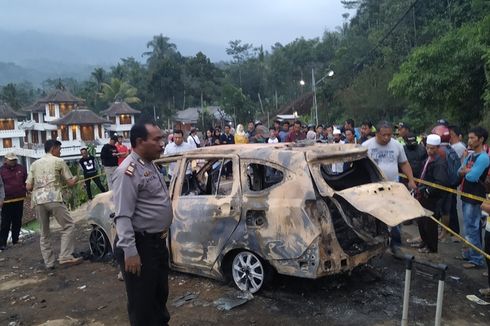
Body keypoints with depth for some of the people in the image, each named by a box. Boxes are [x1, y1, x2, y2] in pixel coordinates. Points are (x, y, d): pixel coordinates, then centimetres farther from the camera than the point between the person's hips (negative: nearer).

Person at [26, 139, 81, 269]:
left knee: (44, 233, 12)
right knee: (68, 226, 3)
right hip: (54, 199, -5)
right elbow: (70, 183, 6)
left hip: (38, 201, 5)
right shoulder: (59, 161, 7)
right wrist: (75, 179, 27)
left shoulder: (34, 164, 18)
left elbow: (28, 187, 12)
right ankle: (65, 257, -6)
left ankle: (49, 262, 13)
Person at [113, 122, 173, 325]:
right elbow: (123, 216, -25)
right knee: (142, 301, 8)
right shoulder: (128, 171, -21)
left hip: (158, 241, 9)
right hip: (140, 245, -9)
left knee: (160, 294, 25)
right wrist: (130, 252, -28)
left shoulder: (150, 165, 9)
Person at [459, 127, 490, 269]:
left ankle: (476, 259, 6)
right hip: (466, 196, 9)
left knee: (471, 229, -4)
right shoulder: (470, 156, 11)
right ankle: (469, 253, 28)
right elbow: (460, 172, 9)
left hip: (474, 198, -9)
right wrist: (468, 171, -10)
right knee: (469, 227, 17)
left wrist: (465, 171, -4)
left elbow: (472, 177, -23)